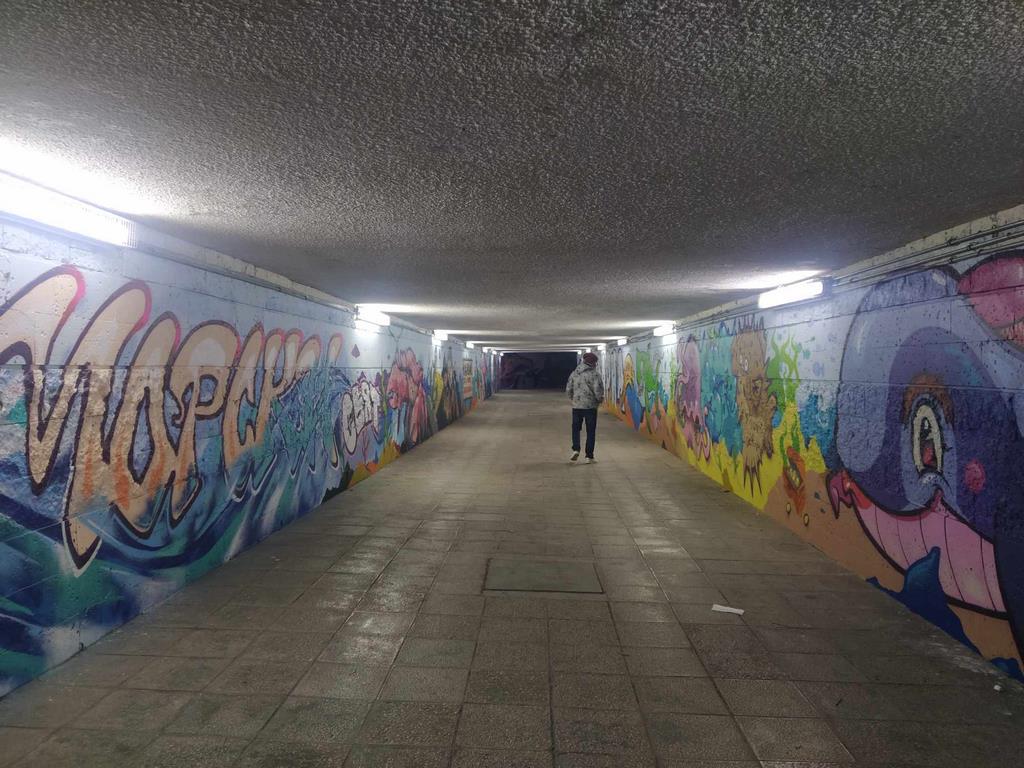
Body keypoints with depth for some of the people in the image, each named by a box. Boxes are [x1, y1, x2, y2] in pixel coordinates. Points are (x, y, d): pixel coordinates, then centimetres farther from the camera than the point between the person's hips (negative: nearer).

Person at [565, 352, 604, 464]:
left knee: (576, 428, 17)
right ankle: (589, 456, 7)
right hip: (590, 406, -3)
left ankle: (576, 449, -2)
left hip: (576, 405, 3)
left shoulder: (574, 373, 7)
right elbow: (598, 390, -15)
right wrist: (600, 400, 4)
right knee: (591, 431, 6)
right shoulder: (595, 374, -9)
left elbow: (568, 389, 8)